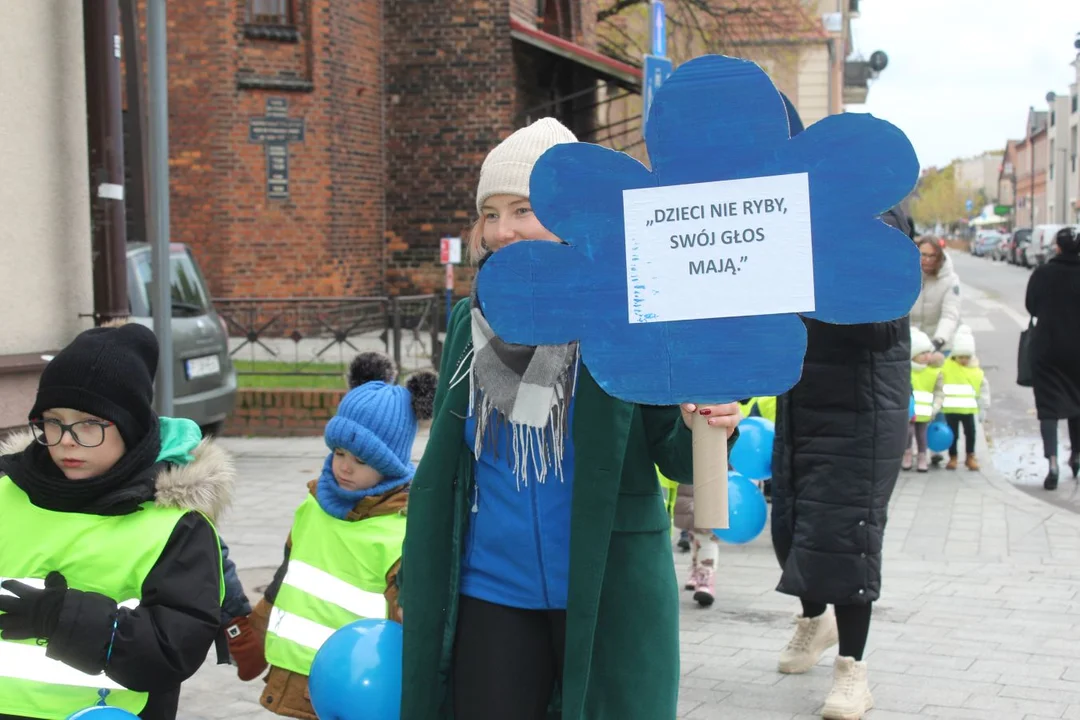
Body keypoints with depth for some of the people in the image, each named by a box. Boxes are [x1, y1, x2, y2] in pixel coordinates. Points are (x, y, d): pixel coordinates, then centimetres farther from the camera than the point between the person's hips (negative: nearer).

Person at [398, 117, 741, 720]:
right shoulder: (473, 319, 2)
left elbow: (671, 455, -6)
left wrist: (702, 428, -27)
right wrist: (419, 570, 15)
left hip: (608, 596, -3)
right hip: (490, 592, 3)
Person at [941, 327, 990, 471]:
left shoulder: (977, 371, -1)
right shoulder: (946, 367, -6)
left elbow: (984, 389, 6)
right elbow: (939, 387, -3)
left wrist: (983, 408, 6)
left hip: (969, 409, 2)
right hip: (951, 409, -1)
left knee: (970, 433, 9)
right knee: (953, 434, 6)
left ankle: (970, 457, 23)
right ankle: (953, 457, 19)